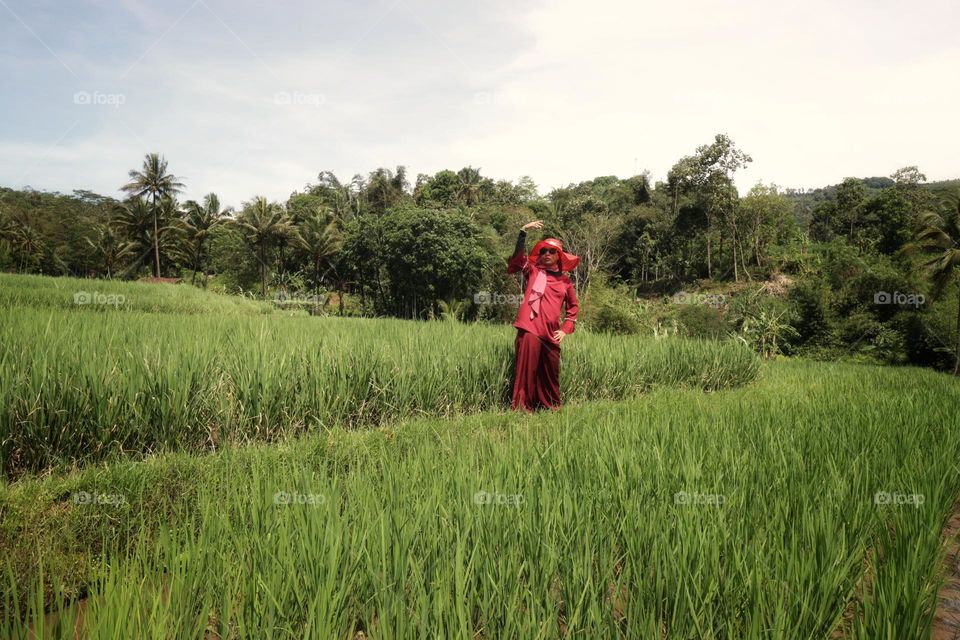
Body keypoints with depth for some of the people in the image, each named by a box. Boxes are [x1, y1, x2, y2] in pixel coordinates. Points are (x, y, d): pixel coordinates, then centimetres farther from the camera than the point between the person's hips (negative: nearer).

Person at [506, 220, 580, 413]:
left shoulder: (565, 281, 14)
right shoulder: (533, 271, 7)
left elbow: (573, 306, 22)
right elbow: (517, 257, -10)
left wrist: (565, 329, 12)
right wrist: (523, 231, -20)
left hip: (551, 333, 3)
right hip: (530, 329, -3)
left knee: (551, 373, 12)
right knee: (526, 370, -8)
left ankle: (552, 407, 29)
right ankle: (522, 407, -1)